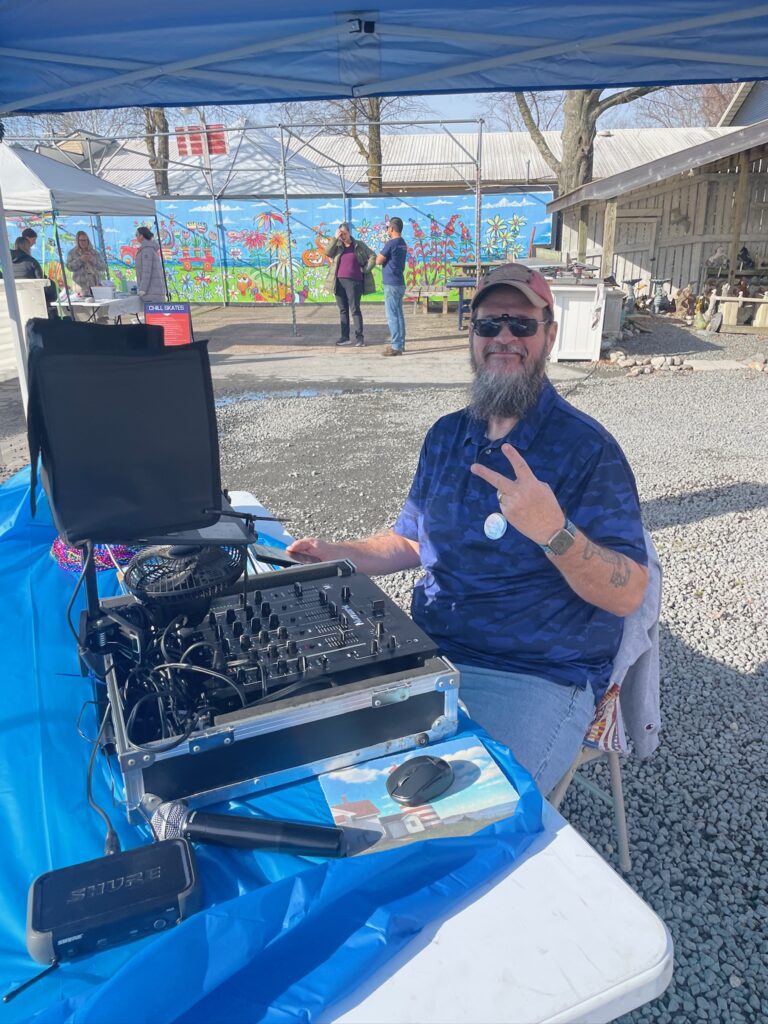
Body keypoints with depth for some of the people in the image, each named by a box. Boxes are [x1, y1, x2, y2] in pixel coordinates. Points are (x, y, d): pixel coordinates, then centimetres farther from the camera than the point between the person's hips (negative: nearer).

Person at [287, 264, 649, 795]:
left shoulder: (586, 447, -11)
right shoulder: (447, 435, 10)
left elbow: (629, 593, -16)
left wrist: (554, 532, -34)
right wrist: (336, 553, 3)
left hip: (537, 677, -5)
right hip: (430, 651, 6)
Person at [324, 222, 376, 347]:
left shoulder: (359, 245, 5)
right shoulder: (337, 245, 11)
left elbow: (373, 257, 4)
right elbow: (327, 252, -7)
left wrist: (365, 270, -4)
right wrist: (335, 238, -12)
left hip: (354, 282, -4)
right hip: (339, 281, 4)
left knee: (355, 309, -6)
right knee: (343, 310, 6)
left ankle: (359, 337, -3)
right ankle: (345, 337, 11)